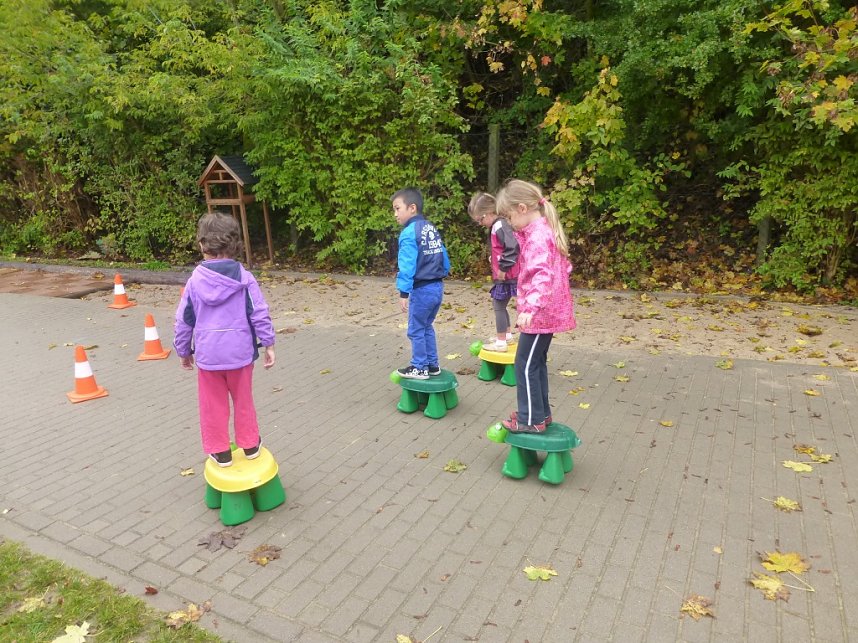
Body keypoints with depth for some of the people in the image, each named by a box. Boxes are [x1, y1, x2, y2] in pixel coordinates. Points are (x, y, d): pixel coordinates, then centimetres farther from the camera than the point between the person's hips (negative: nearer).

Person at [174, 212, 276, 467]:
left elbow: (184, 321, 2)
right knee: (243, 400, 17)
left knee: (213, 405, 14)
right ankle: (250, 444, 29)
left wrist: (184, 351, 16)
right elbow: (260, 314, -9)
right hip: (240, 352, 0)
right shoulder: (244, 278, -8)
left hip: (207, 354, 0)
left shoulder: (194, 281, -5)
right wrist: (268, 344, 0)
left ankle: (220, 452, 22)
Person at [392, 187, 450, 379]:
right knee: (427, 327, 21)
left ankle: (419, 368, 16)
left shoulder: (409, 233, -15)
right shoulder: (432, 229, 11)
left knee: (416, 331, 6)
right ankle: (433, 365, 28)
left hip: (421, 290, -8)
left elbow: (407, 265, -20)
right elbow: (444, 258, 14)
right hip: (437, 287, 9)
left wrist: (403, 293, -20)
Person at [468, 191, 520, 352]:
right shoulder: (497, 226, 12)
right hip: (503, 276, 10)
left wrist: (503, 268, -24)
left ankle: (501, 343, 6)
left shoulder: (500, 226, -19)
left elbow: (512, 247, -30)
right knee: (500, 305, 19)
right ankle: (508, 336, 32)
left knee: (498, 306, -2)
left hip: (506, 277, -10)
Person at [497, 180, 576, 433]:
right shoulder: (544, 230, 12)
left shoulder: (537, 236, -19)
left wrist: (529, 308, -41)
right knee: (536, 362, 18)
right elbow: (564, 267, 20)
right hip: (548, 311, 10)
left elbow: (542, 276, -32)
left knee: (526, 365, -2)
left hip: (540, 313, -10)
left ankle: (531, 420, 8)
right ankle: (541, 413, 28)